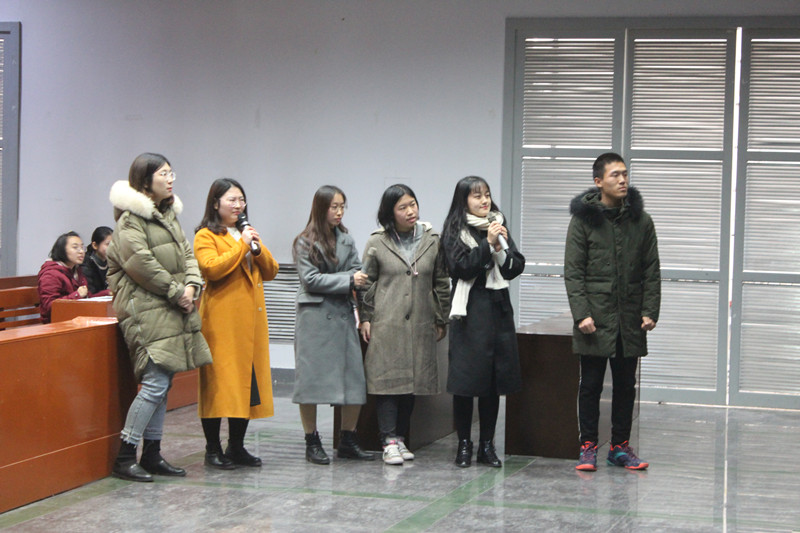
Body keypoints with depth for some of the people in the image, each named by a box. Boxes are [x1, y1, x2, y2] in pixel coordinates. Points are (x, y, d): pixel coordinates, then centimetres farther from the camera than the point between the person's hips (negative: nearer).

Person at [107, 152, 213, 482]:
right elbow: (141, 262, -17)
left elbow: (186, 254, 16)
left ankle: (152, 455, 14)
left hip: (173, 309, 9)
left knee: (162, 384, 9)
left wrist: (192, 285, -3)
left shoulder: (169, 214, 19)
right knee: (155, 383, -13)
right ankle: (124, 457, -6)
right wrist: (176, 292, -12)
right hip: (147, 309, -9)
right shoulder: (130, 217, -9)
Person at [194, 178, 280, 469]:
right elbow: (211, 269, -18)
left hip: (251, 317, 7)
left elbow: (271, 272, 16)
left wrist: (257, 249, -2)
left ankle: (236, 446, 14)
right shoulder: (206, 236, -1)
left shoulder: (247, 233, 22)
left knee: (248, 378, 6)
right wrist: (242, 245, -14)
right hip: (221, 319, -7)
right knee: (219, 381, -6)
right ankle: (213, 449, 1)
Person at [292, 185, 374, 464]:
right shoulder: (305, 242, 0)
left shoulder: (347, 240, 14)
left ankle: (348, 441, 12)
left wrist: (357, 280, -14)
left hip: (343, 315, 4)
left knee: (354, 378, 0)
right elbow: (310, 279, -9)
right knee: (312, 378, -2)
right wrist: (348, 280, -12)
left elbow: (357, 273, 9)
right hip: (315, 316, -4)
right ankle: (312, 443, 7)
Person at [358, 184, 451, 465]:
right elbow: (366, 282, 6)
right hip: (386, 324, -3)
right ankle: (389, 441, -6)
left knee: (413, 379, 6)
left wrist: (441, 320, 11)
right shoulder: (378, 242, 0)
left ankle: (400, 437, 16)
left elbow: (441, 283, 11)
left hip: (420, 324, 3)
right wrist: (365, 318, 2)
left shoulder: (432, 241, 5)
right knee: (388, 379, -7)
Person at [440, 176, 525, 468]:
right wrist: (487, 244, -15)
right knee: (466, 378, -3)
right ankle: (464, 444, 7)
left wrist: (501, 248, -9)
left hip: (498, 308, 5)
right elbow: (460, 268, -13)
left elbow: (516, 267, 9)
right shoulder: (455, 231, -1)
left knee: (495, 379, 6)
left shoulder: (498, 225, 13)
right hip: (470, 310, -5)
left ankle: (487, 445, 14)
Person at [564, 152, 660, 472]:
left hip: (630, 321, 3)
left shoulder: (641, 220, 7)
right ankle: (588, 446, 11)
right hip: (595, 319, -3)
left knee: (626, 385, 9)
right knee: (591, 384, 3)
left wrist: (650, 311, -1)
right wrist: (581, 313, -13)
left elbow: (652, 271, 8)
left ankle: (620, 446, 19)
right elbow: (573, 271, -4)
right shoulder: (583, 219, -2)